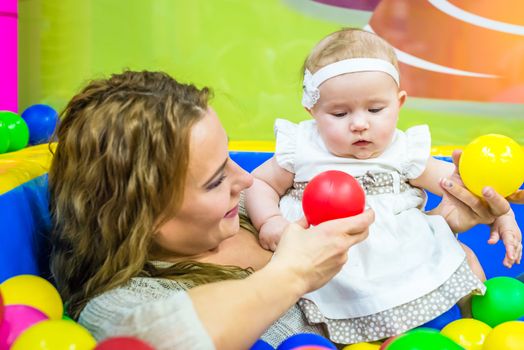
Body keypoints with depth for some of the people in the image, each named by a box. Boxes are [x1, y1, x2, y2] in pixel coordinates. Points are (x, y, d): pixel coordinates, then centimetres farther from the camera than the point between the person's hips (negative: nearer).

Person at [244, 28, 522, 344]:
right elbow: (259, 183, 5)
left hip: (411, 256, 3)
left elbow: (453, 180, 5)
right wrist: (269, 221, -13)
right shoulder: (301, 152, -5)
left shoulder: (404, 153, -1)